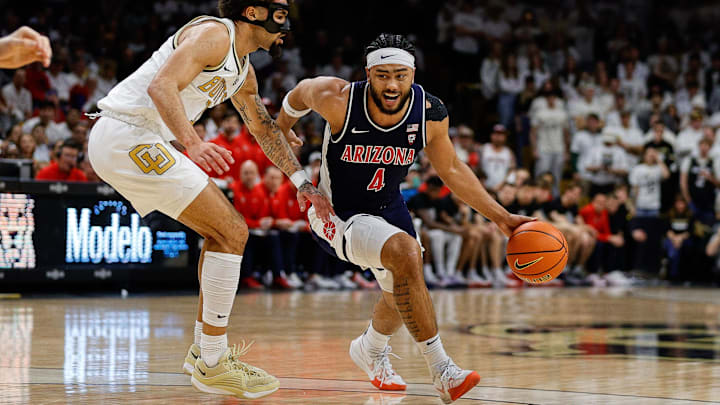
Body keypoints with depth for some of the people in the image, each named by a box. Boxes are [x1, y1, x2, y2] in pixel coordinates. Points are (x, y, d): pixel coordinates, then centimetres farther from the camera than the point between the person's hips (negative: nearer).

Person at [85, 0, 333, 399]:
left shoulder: (243, 70, 19)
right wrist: (193, 144, -38)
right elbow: (161, 86, -25)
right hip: (125, 136, -11)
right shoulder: (214, 34, -11)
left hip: (146, 143, 11)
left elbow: (265, 129, 31)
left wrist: (303, 184, 27)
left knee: (224, 230, 16)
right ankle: (212, 364, -7)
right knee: (232, 233, -12)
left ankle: (204, 349, 20)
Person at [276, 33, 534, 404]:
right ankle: (441, 371, -26)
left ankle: (371, 351, 58)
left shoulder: (429, 113, -17)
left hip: (388, 205, 6)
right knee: (405, 252, -32)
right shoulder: (338, 101, -28)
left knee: (402, 294, 23)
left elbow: (451, 170, -1)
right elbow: (300, 93, -5)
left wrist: (501, 217, -5)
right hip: (338, 213, -6)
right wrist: (279, 133, 15)